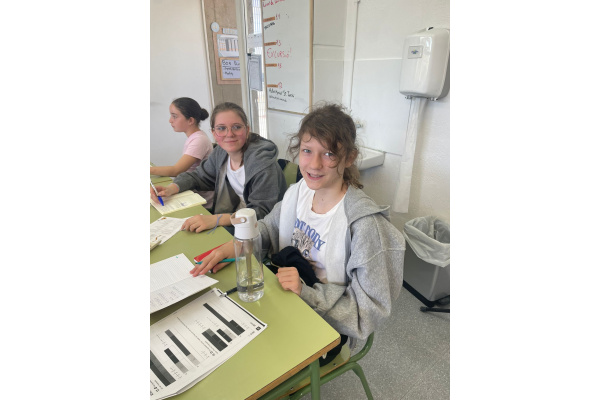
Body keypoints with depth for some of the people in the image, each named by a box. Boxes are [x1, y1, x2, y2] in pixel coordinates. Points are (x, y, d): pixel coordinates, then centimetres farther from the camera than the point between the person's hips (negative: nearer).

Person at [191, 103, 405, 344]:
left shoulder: (365, 223, -27)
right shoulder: (299, 191, -7)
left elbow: (371, 308, -20)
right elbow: (269, 227, 10)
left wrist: (306, 292, -27)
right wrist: (236, 245, -9)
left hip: (325, 331, -5)